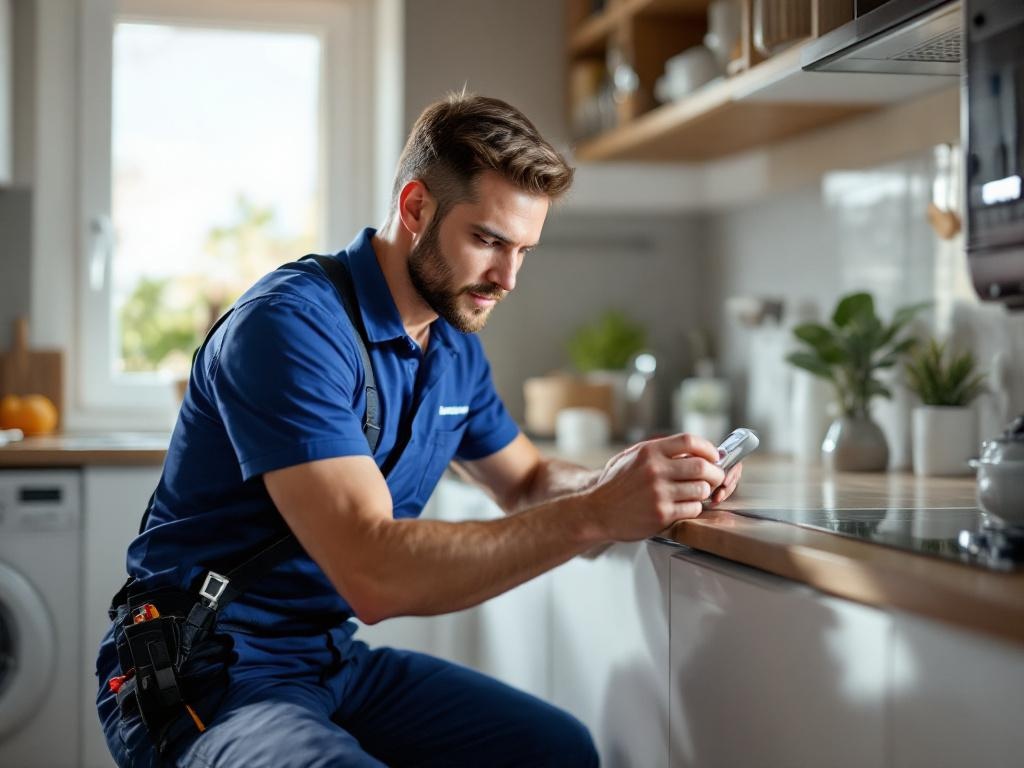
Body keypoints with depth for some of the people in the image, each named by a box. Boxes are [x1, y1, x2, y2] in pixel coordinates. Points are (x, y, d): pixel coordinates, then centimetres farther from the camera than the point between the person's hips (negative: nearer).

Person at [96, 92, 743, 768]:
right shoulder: (292, 325, -22)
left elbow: (525, 481, 19)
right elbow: (373, 573, -31)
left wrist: (625, 481, -4)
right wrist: (596, 516, -34)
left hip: (338, 660, 9)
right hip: (208, 678, -8)